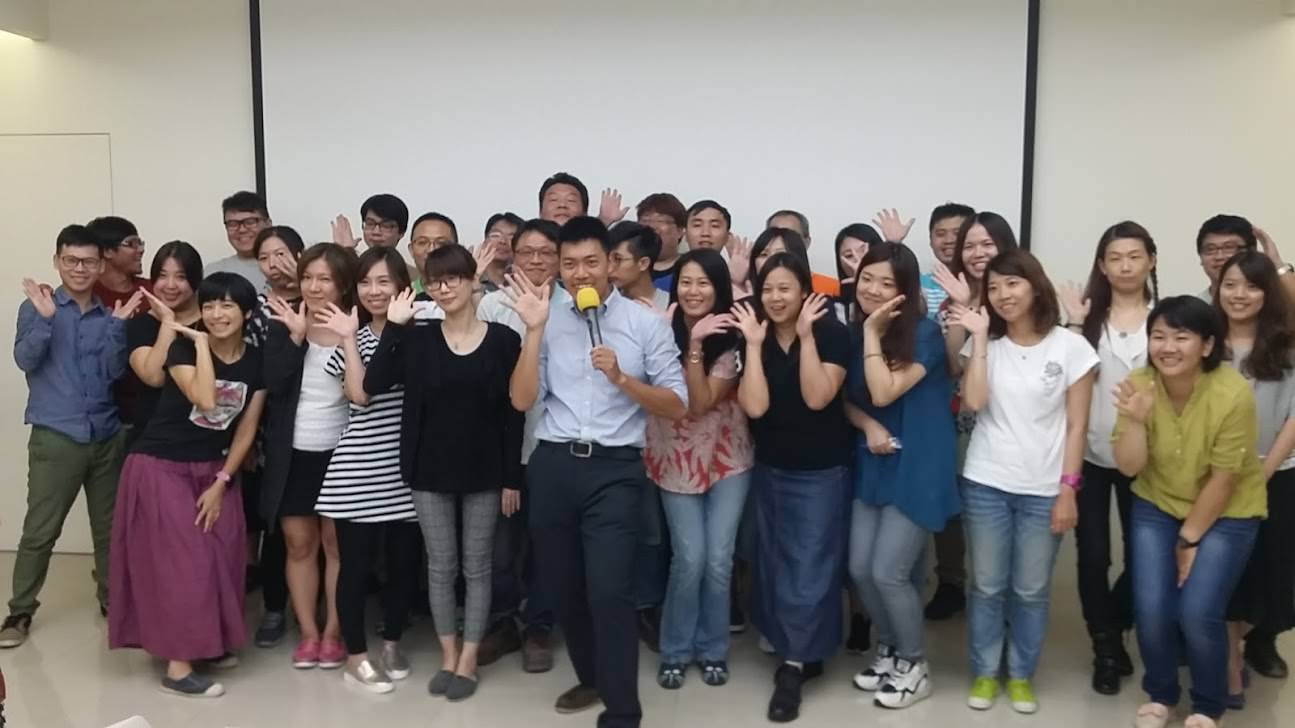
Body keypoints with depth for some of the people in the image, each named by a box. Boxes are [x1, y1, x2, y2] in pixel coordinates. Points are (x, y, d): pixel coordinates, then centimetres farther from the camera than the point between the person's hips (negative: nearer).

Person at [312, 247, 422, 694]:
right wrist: (349, 338, -12)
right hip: (357, 468, 0)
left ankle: (392, 643, 30)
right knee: (356, 563, 5)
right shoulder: (350, 337, 4)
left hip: (405, 466, 1)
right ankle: (356, 657, 20)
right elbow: (358, 395, -10)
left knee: (404, 561, 9)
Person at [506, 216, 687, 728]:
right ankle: (593, 678, 39)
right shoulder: (550, 323, 9)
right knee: (563, 586, 15)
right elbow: (522, 400, 0)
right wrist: (534, 329, -6)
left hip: (615, 469, -3)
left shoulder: (646, 323, 1)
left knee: (609, 592, -11)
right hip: (553, 464, 4)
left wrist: (621, 378, -14)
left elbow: (676, 407, -1)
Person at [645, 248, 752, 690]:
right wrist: (689, 338, -26)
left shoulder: (731, 338, -9)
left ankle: (713, 649, 22)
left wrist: (695, 347, -26)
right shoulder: (664, 329, -6)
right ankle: (676, 651, 16)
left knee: (719, 560, 0)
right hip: (676, 459, 0)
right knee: (689, 559, -6)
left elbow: (700, 403, -19)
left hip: (727, 457, 0)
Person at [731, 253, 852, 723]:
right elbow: (754, 406, -15)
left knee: (809, 567, -1)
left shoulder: (831, 333, -12)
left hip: (821, 471, -4)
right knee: (776, 564, 12)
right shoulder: (753, 337, -3)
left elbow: (817, 398, -24)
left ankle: (793, 665, 10)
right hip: (769, 469, 4)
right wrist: (754, 343, -18)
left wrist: (806, 335, -24)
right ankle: (805, 652, 28)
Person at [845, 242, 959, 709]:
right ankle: (888, 649, 31)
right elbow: (847, 398, 9)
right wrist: (868, 425, -11)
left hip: (917, 468, -6)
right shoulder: (855, 332, 5)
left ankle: (914, 666, 18)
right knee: (860, 570, 6)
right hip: (871, 465, 6)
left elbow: (884, 393, -23)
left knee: (888, 573, -6)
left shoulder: (924, 333, -13)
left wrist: (873, 332, -19)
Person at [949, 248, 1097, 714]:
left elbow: (1076, 426, -2)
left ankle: (1021, 674, 26)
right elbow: (973, 402, -13)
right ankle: (984, 672, 24)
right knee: (987, 586, 9)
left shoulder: (1071, 347, -3)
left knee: (1031, 590, 8)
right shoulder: (984, 343, 3)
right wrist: (979, 336, -11)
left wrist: (1068, 490, -7)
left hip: (1044, 491, -1)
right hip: (986, 484, 1)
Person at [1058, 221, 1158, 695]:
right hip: (1090, 454, 0)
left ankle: (1113, 629, 32)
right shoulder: (1088, 316, 1)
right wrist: (1074, 325, -15)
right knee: (1093, 554, 2)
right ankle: (1105, 647, 21)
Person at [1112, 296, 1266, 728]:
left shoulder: (1234, 394, -25)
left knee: (1197, 614, -12)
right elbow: (1129, 467, -15)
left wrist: (1190, 538, -9)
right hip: (1157, 506, 3)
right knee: (1150, 610, -6)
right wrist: (1136, 420, -32)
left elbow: (1223, 480, -16)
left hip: (1226, 514, -2)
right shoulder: (1139, 386, -16)